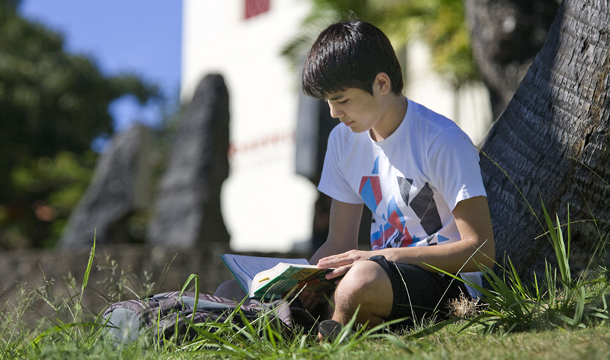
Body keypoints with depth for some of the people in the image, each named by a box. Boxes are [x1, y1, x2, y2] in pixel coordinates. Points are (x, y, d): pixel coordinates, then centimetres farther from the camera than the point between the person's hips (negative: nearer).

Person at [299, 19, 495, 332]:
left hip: (448, 285, -6)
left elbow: (481, 251, -18)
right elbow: (340, 243, 13)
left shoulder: (443, 142, -15)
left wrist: (382, 256, -23)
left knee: (362, 281, -41)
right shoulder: (344, 140, 9)